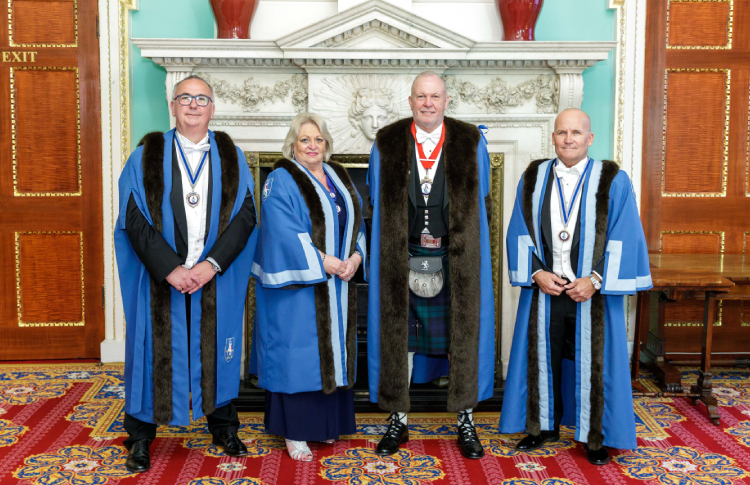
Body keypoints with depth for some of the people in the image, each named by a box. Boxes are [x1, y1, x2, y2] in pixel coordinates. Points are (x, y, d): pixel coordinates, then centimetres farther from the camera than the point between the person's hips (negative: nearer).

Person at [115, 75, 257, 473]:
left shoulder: (230, 156, 6)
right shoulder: (147, 156, 2)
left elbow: (244, 214, -2)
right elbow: (134, 217, -6)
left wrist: (212, 264, -14)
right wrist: (170, 268, -16)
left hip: (216, 276, 1)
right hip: (161, 276, -1)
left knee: (217, 349, 10)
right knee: (156, 349, 5)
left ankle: (223, 429, 27)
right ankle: (140, 439, 21)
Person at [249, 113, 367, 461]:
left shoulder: (339, 178, 13)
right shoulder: (281, 181, -7)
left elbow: (357, 222, 12)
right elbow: (285, 233, -17)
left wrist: (355, 256, -6)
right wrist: (323, 262, -19)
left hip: (337, 287, 7)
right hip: (298, 286, -7)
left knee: (332, 351, 12)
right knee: (297, 353, -2)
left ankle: (326, 422, 26)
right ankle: (294, 432, 9)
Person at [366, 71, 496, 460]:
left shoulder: (470, 142, 4)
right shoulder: (387, 143, 4)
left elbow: (481, 203, 8)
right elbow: (376, 204, 9)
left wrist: (457, 242, 1)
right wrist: (402, 243, 2)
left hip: (455, 260, 0)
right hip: (401, 261, 1)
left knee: (461, 335, 5)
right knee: (399, 336, 6)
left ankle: (465, 423, 20)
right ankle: (398, 422, 21)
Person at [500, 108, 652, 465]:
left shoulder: (613, 181, -4)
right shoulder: (533, 179, 4)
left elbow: (624, 238, -7)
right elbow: (520, 233, 5)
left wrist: (595, 280, -15)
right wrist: (536, 273, -8)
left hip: (593, 291, -2)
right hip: (544, 288, 3)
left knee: (592, 362, 5)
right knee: (543, 358, 11)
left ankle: (594, 436, 22)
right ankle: (546, 425, 29)